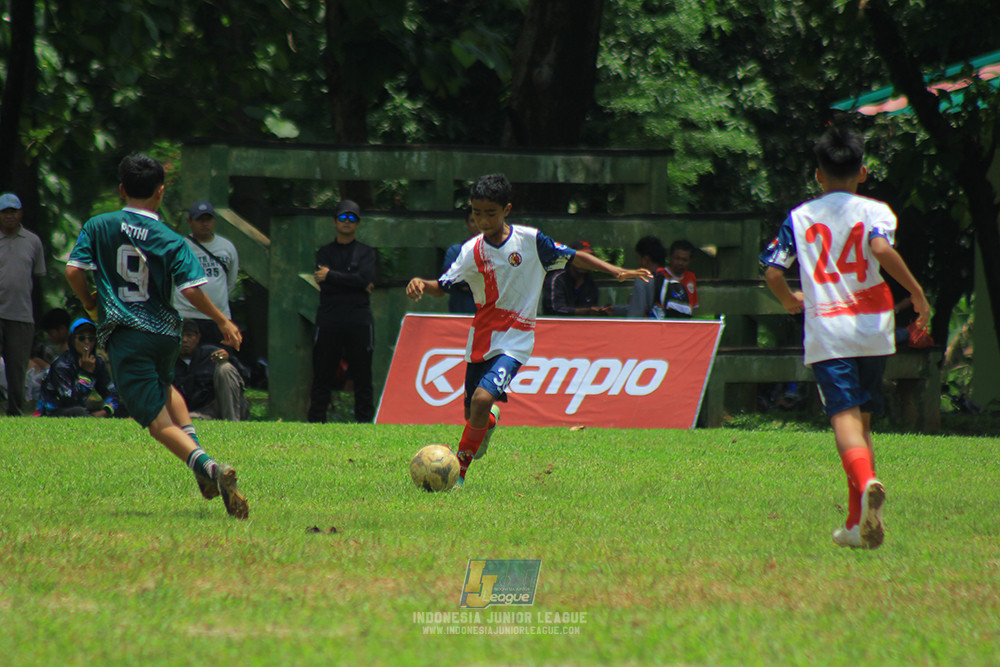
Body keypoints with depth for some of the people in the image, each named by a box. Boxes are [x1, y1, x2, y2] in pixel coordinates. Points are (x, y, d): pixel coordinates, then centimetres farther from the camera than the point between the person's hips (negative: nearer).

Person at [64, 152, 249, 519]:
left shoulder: (98, 227, 0)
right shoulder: (171, 241, -2)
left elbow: (73, 271, -5)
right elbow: (191, 289, -10)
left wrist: (90, 304, 14)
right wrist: (223, 322, 4)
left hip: (123, 334, -2)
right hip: (164, 331, 2)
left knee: (158, 419, -5)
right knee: (164, 384, 34)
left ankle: (206, 465, -29)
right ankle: (195, 449, 14)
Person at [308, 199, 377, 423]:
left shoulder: (366, 252, 13)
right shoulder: (325, 252, 15)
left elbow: (366, 278, -7)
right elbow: (324, 285, -2)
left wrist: (330, 276, -6)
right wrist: (357, 284, -7)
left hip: (359, 319, -1)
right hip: (329, 318, 1)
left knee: (362, 377, -1)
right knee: (322, 377, 0)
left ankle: (364, 421, 2)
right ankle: (315, 423, 3)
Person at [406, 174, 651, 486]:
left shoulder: (530, 240, -9)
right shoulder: (472, 251, -3)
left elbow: (573, 256, 2)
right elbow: (442, 287, -6)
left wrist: (616, 271, -4)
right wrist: (420, 284, -29)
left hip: (515, 340, -4)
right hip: (481, 339, 4)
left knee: (482, 398, -24)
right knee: (473, 414, 11)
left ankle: (459, 471, -12)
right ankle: (491, 418, 50)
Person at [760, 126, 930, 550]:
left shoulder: (799, 218, 9)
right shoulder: (874, 211, 4)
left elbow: (772, 273, 4)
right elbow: (882, 249, -17)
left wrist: (791, 300, 25)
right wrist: (917, 293, -7)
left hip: (825, 332, -1)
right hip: (872, 328, 1)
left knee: (844, 415, -12)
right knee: (863, 417, 14)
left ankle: (865, 481, -42)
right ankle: (858, 523, 14)